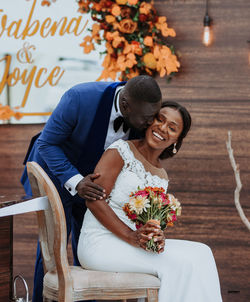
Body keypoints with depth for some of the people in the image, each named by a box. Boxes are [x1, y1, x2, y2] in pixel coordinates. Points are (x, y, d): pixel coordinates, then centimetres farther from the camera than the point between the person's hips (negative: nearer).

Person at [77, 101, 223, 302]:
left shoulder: (162, 178, 14)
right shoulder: (121, 151, -7)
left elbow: (155, 225, 13)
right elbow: (94, 200, -15)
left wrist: (159, 237, -13)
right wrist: (133, 237, -21)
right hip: (100, 245, -7)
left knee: (200, 253, -9)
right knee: (177, 263, -21)